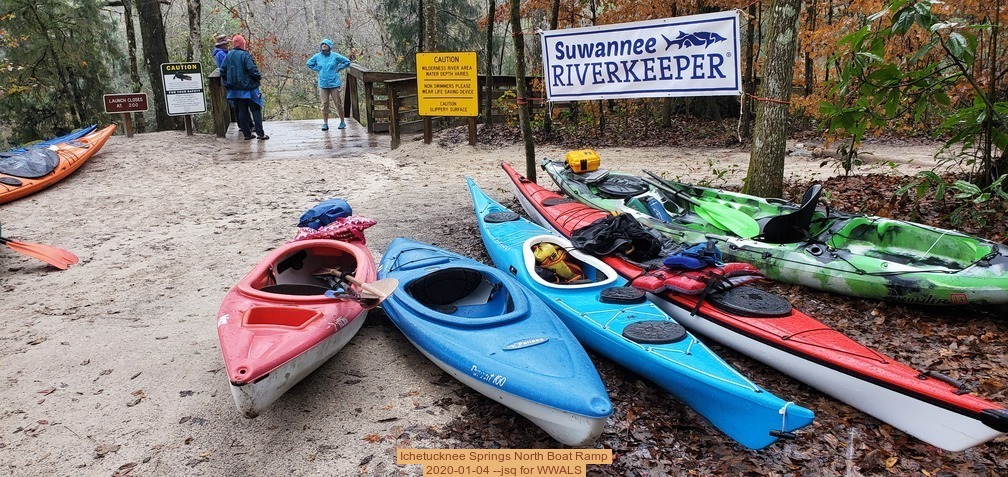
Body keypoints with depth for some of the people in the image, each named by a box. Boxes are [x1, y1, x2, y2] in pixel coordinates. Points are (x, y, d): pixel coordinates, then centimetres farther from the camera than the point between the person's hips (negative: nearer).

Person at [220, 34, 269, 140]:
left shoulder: (228, 56, 6)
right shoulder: (245, 55, -14)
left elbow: (222, 71, 8)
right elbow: (253, 70, -18)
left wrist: (227, 83, 18)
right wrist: (259, 76, 1)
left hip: (235, 90, 6)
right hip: (248, 88, -6)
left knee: (242, 111, 11)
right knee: (255, 110, 0)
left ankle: (246, 133, 11)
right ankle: (260, 133, -5)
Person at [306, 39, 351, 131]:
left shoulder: (335, 56, -4)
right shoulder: (317, 56, 4)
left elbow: (347, 62, 3)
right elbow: (309, 63, 21)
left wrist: (338, 69, -1)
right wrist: (318, 69, 9)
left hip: (334, 84, -2)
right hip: (323, 84, 2)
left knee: (338, 103, 3)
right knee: (324, 104, 2)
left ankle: (342, 122, 17)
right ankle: (325, 123, 8)